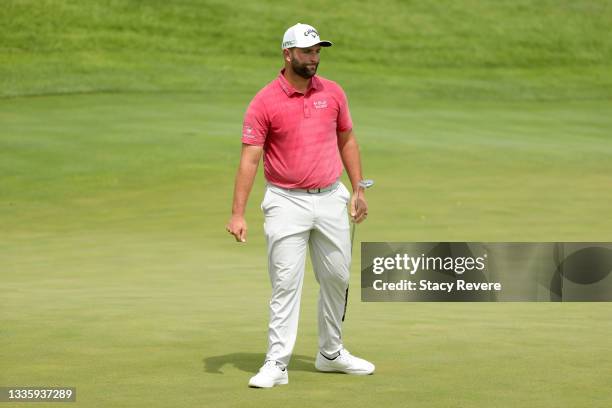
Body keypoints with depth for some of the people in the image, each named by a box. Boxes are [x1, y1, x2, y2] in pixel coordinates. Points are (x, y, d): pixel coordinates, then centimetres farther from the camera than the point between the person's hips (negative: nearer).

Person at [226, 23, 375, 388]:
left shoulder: (333, 93, 3)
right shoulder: (264, 103, -9)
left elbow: (347, 141, 15)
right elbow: (250, 159, -12)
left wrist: (358, 189, 10)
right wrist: (238, 214, -17)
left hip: (331, 199, 4)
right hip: (287, 204, -4)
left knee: (338, 279, 12)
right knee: (286, 285, -6)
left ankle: (331, 353, 28)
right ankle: (277, 364, -3)